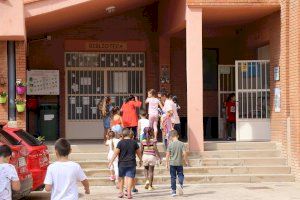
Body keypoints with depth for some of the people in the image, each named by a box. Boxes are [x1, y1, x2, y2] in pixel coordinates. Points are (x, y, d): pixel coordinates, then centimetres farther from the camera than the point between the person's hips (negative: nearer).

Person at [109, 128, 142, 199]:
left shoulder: (120, 142, -6)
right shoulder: (134, 142, 1)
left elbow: (116, 153, -10)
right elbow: (138, 152, 9)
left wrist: (111, 162, -6)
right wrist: (140, 160, 25)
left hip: (122, 163, 0)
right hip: (131, 163, 0)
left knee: (121, 177, 15)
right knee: (130, 177, -1)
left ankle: (121, 192, 16)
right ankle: (129, 193, -5)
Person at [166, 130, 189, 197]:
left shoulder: (170, 144, -5)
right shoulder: (181, 144, -4)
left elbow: (167, 155, -4)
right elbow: (184, 153, -8)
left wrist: (167, 163, 5)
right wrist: (186, 161, 5)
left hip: (172, 163, 0)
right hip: (179, 163, 0)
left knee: (173, 177, 6)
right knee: (180, 175, 11)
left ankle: (173, 191, 6)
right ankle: (180, 185, -18)